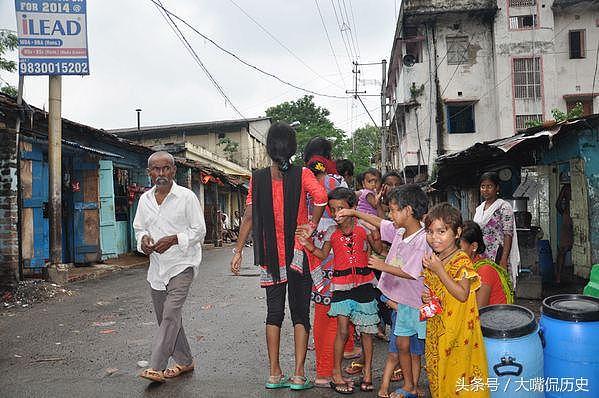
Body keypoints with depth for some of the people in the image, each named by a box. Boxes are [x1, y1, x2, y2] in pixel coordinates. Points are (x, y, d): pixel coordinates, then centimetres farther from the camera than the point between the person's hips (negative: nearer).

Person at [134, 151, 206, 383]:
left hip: (181, 265, -6)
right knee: (165, 318, 12)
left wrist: (174, 239, -19)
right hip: (156, 266, 6)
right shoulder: (145, 199, 10)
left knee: (171, 315, -15)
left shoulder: (187, 197, -6)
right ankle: (184, 361, 27)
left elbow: (199, 230, -5)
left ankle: (156, 367, -11)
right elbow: (139, 228, 19)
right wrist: (143, 239, -4)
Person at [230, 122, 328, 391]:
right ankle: (299, 375, 9)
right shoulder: (302, 174, -5)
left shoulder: (257, 178, 0)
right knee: (300, 313, 8)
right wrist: (312, 225, -9)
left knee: (274, 312, 12)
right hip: (298, 254, -2)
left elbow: (249, 217, -2)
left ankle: (274, 374, 17)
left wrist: (238, 251, 4)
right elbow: (321, 198, -24)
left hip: (270, 257, 2)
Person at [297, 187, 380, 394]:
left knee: (366, 330, 9)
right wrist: (308, 244, -3)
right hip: (341, 285, 0)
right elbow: (324, 254, 13)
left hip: (363, 282, 0)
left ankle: (367, 372, 24)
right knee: (342, 331, -3)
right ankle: (336, 374, 11)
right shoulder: (332, 232, 4)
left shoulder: (363, 228, -1)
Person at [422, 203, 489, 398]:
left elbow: (462, 295, -24)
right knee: (438, 375, 17)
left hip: (457, 331, -7)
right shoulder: (432, 260, 6)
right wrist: (425, 297, -3)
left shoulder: (462, 261, -15)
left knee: (457, 372, 1)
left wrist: (439, 270, -25)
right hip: (436, 329, 7)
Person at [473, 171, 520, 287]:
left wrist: (503, 260, -19)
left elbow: (508, 235, -12)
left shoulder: (503, 207, -6)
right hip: (480, 256, 6)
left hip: (497, 256, -6)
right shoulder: (479, 208, 15)